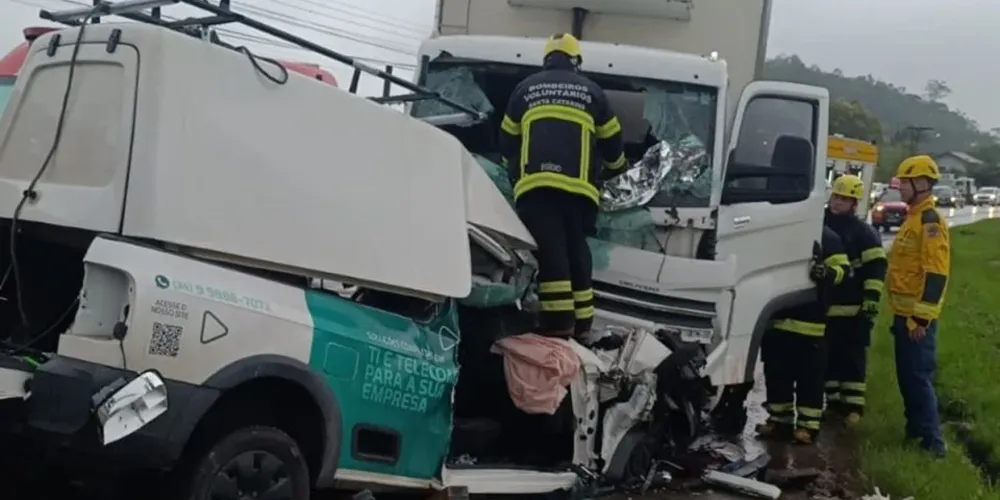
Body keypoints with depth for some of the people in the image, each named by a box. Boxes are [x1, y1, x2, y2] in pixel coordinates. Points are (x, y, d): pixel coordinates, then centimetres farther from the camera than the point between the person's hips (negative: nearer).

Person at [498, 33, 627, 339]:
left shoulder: (525, 89, 19)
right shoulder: (591, 91, 18)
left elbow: (507, 140, 23)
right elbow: (611, 141, 23)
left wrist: (516, 172, 40)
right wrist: (615, 168, 44)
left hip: (535, 184, -1)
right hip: (577, 185, 1)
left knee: (550, 251, -7)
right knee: (576, 250, 9)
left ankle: (558, 322, -16)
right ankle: (581, 323, 9)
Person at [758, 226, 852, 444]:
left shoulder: (827, 237, -4)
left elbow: (843, 269, -7)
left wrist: (827, 273, -27)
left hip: (809, 322, -6)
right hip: (778, 318, 6)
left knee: (809, 376, -1)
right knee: (776, 373, 11)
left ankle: (808, 425, 6)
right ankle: (779, 419, 22)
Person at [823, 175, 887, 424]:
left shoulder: (864, 233, -4)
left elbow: (876, 268, -9)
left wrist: (871, 302, -16)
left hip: (854, 309, -5)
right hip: (825, 307, 5)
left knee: (853, 359, 0)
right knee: (829, 357, 11)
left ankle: (852, 406, 5)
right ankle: (834, 402, 21)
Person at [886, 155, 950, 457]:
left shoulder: (930, 221, -15)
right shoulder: (913, 218, 17)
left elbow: (936, 273, -22)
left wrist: (921, 316, -24)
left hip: (917, 315, -10)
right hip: (904, 313, 10)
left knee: (919, 376, -9)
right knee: (906, 375, 16)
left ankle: (932, 440, -6)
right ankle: (915, 429, 26)